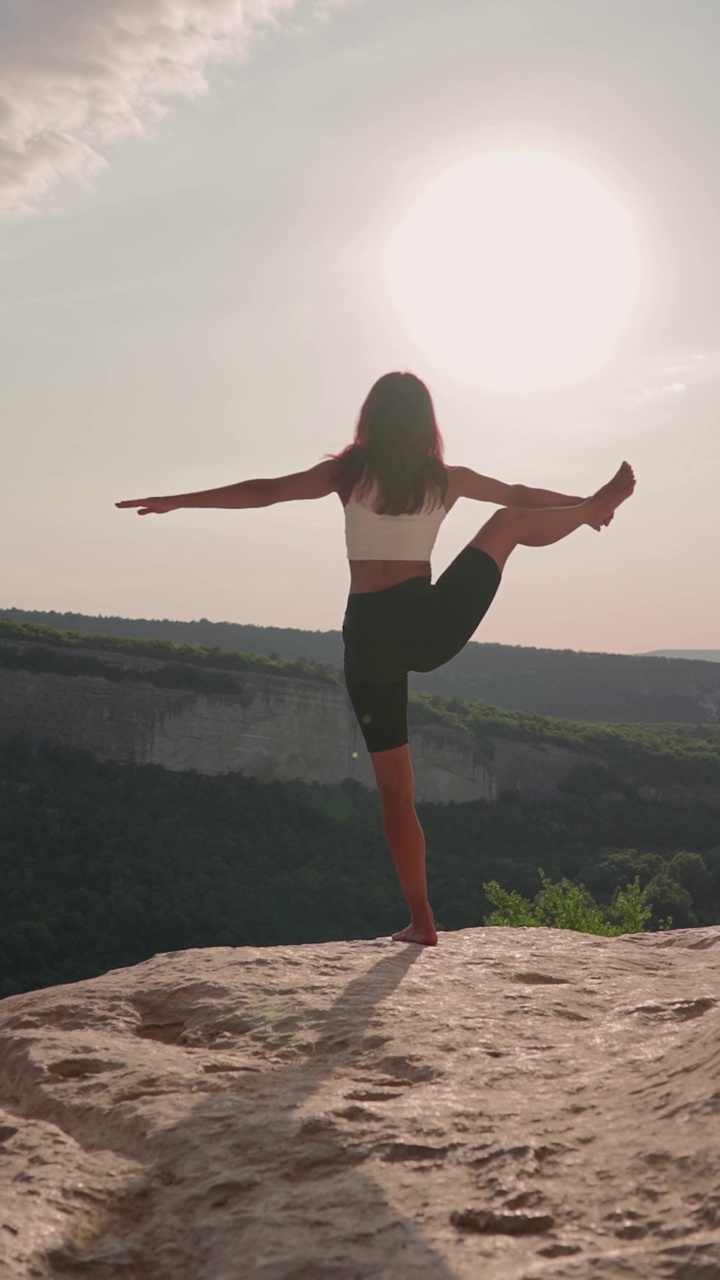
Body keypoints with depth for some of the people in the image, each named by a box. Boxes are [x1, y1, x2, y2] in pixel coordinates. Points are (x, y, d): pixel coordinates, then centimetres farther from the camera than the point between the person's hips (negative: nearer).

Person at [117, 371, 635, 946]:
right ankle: (598, 507, 48)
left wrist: (176, 501, 3)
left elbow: (263, 491, -3)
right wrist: (590, 505, 38)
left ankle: (422, 920, 13)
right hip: (430, 624, 1)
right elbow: (520, 495, 21)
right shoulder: (446, 479, 5)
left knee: (396, 789, 10)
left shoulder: (349, 473, 0)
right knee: (510, 521, 25)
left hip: (370, 635, 0)